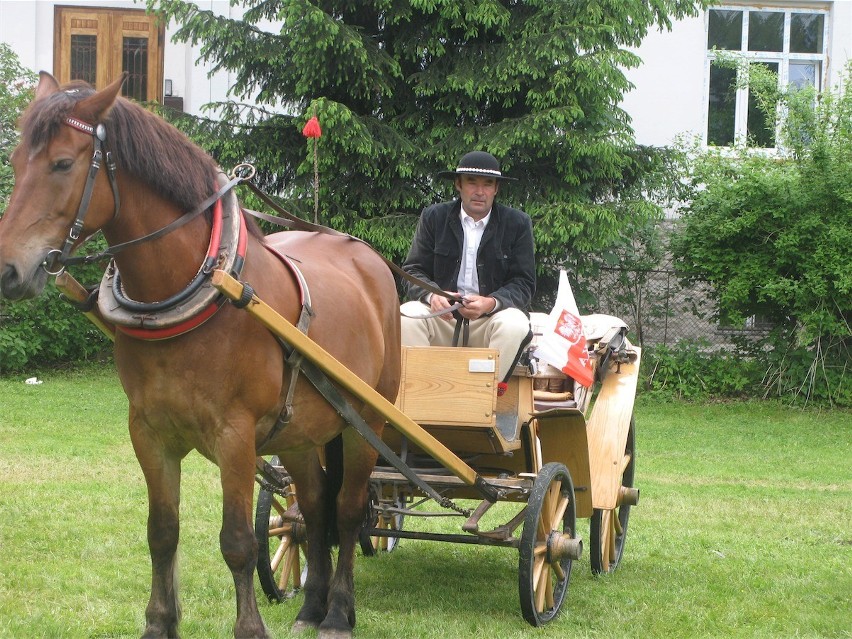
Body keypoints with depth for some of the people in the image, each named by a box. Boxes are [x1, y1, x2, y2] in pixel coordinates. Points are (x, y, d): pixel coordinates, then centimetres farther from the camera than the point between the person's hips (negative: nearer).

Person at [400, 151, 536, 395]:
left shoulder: (517, 223, 3)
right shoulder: (433, 217, 6)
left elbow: (524, 283, -1)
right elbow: (413, 270, 4)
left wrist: (491, 303, -22)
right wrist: (431, 295, -21)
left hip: (491, 316, -1)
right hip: (442, 315, 1)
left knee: (515, 325, -33)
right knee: (406, 316, -29)